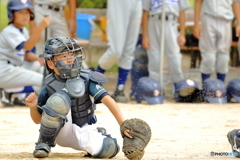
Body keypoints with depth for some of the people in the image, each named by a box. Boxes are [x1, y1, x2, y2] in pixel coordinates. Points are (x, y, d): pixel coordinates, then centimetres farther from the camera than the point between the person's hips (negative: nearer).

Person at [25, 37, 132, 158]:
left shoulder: (86, 79, -7)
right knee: (59, 98, -29)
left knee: (109, 149, -27)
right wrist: (32, 107, -21)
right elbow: (38, 120, 1)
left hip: (84, 131, 1)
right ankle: (44, 144, -11)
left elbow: (107, 100, -15)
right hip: (62, 132, -1)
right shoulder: (49, 86, -7)